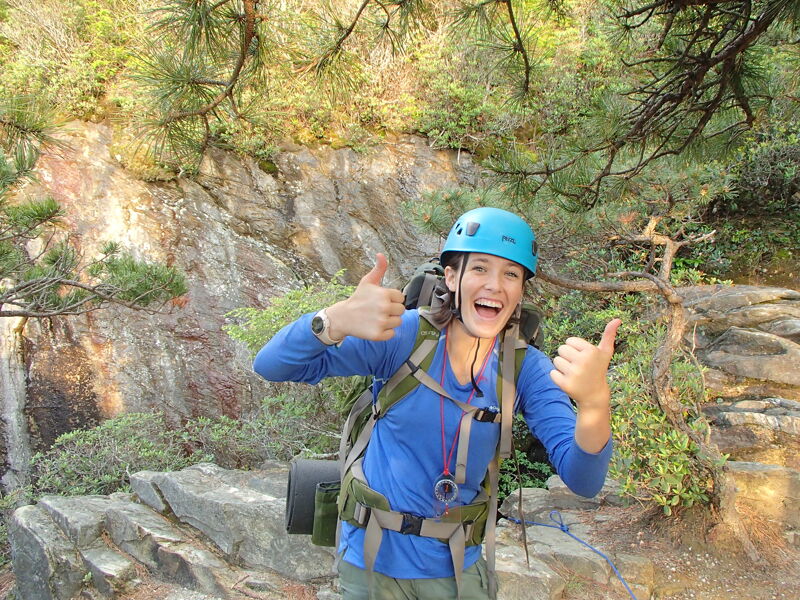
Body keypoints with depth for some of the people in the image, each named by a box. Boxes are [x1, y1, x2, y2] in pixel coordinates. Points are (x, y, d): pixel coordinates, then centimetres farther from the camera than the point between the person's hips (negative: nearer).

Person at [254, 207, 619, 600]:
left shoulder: (526, 370, -12)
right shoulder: (401, 334, -19)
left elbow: (583, 482, -21)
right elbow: (270, 367, -24)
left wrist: (594, 405, -43)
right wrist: (335, 321, -45)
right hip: (372, 558, -1)